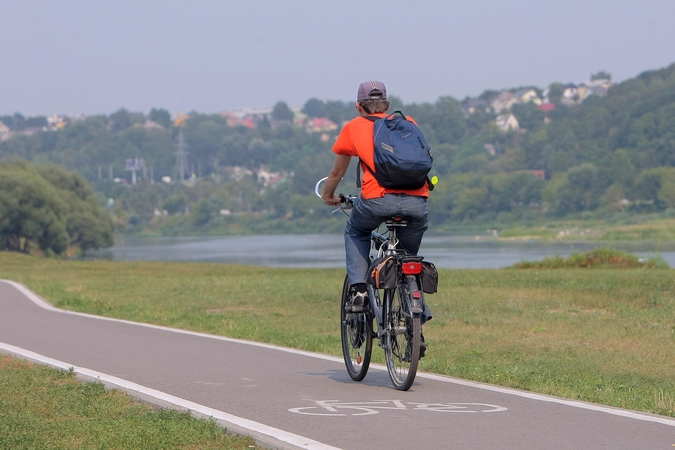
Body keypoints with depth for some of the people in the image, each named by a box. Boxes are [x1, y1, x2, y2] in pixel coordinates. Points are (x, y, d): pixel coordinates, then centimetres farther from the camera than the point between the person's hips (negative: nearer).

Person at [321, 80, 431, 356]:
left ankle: (359, 288, 11)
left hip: (378, 200, -2)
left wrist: (328, 196, 51)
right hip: (417, 203, 2)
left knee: (355, 232, 30)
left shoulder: (354, 127, 20)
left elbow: (337, 173, 32)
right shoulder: (407, 123, 26)